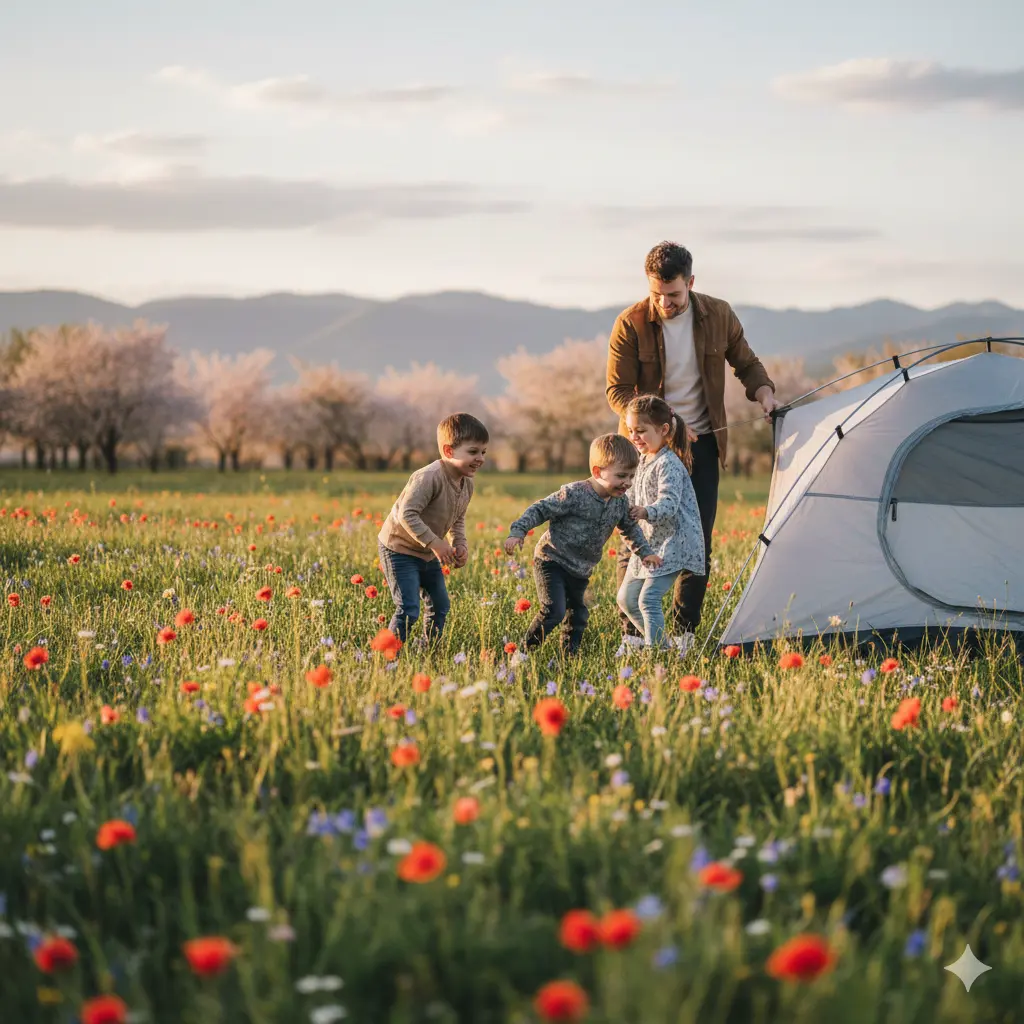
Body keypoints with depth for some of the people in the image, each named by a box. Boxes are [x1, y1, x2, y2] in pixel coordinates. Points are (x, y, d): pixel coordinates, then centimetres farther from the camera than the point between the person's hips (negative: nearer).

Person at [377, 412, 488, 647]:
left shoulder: (467, 484, -1)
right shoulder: (429, 478, -31)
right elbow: (407, 514, -34)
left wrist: (460, 544, -4)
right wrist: (435, 542, -32)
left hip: (427, 553, 9)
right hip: (399, 548, -9)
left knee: (440, 605, 17)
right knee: (408, 610, -15)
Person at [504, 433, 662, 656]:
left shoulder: (620, 503, -1)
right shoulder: (574, 494, -23)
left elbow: (631, 529, 18)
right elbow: (540, 510, -19)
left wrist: (645, 552, 11)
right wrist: (517, 532, -26)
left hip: (580, 571, 7)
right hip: (552, 562, -7)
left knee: (578, 614, 19)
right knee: (554, 612, -19)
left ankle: (570, 653, 36)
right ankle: (525, 651, -4)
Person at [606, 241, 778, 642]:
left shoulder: (719, 316, -4)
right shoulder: (631, 324, -13)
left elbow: (747, 364, 11)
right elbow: (618, 392, -9)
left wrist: (765, 394, -9)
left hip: (701, 443, 3)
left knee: (698, 542, 1)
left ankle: (684, 632, 10)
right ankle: (631, 632, 4)